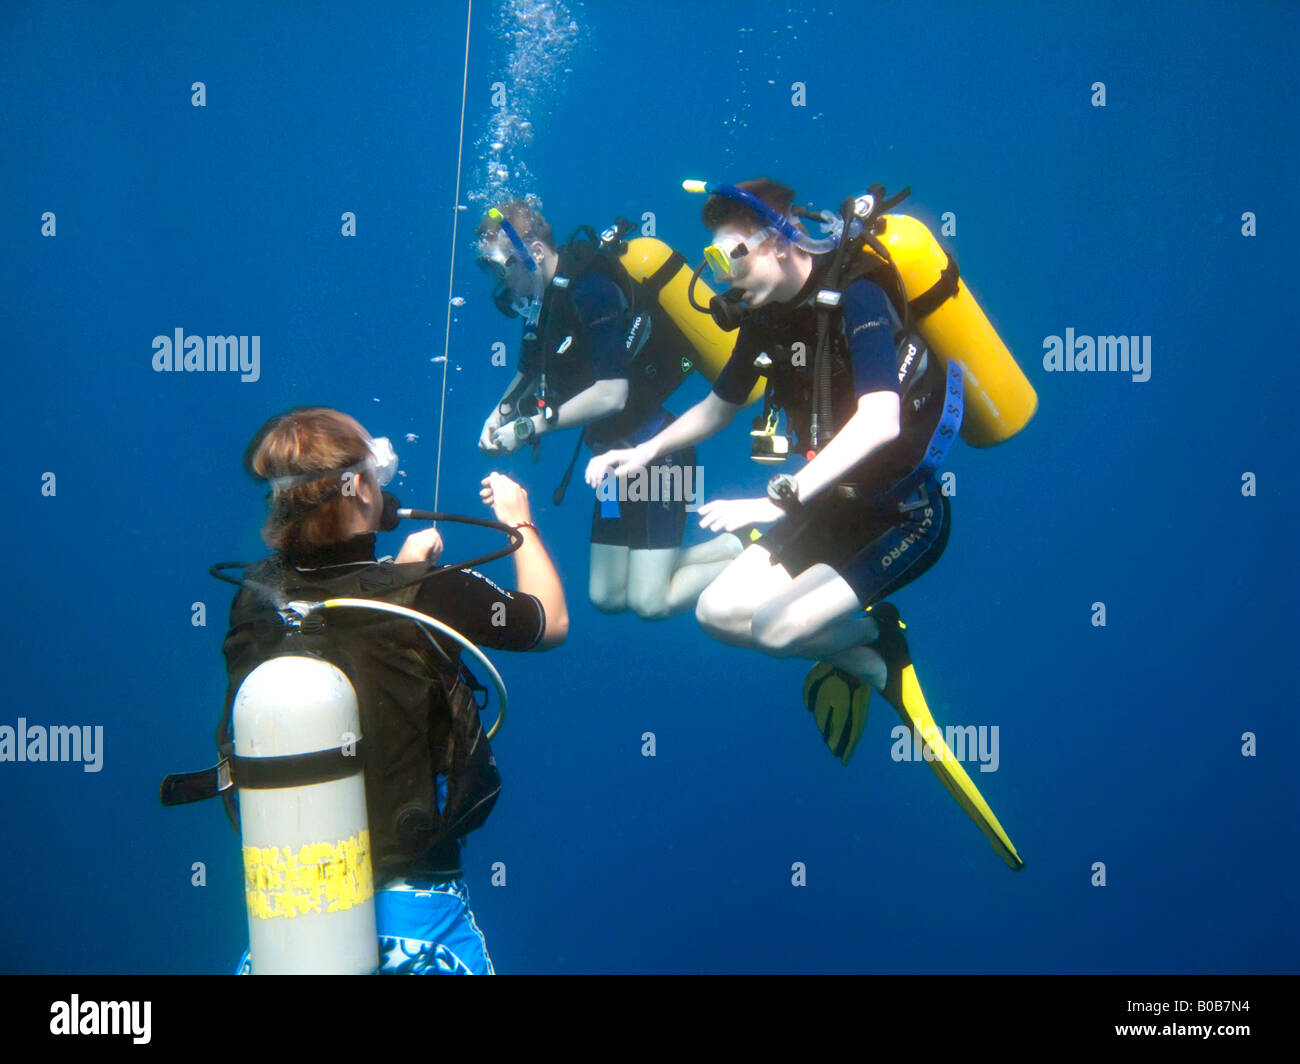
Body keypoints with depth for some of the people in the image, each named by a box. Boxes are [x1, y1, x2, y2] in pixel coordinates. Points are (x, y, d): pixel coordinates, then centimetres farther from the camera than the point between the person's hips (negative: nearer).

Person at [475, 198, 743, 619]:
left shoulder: (590, 290, -21)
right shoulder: (543, 297, 5)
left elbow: (611, 395, -27)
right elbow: (528, 373, 20)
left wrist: (531, 427, -20)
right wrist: (502, 411, 0)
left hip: (657, 448, -9)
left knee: (650, 601, -13)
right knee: (607, 597, 12)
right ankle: (733, 546, 19)